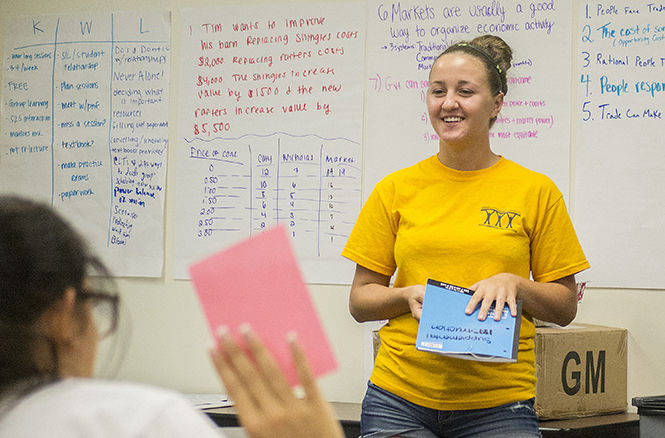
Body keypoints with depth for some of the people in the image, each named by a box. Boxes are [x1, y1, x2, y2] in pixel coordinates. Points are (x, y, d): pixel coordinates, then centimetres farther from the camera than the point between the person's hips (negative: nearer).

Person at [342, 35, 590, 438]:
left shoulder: (536, 191, 4)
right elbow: (360, 301, 9)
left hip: (498, 405, -1)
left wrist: (513, 284, -12)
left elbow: (565, 307, 7)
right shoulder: (396, 189, 7)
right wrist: (409, 296, -10)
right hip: (399, 399, 1)